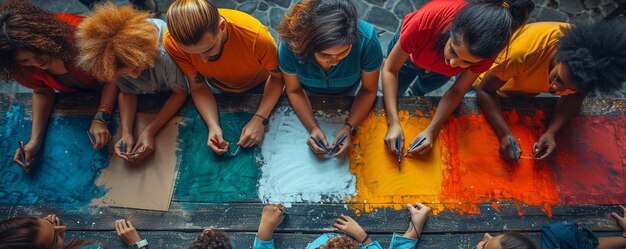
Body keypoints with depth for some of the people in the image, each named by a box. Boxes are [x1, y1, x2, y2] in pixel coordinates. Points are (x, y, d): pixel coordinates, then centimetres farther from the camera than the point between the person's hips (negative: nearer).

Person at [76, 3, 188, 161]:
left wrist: (150, 131, -38)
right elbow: (126, 92, -18)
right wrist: (126, 133, -35)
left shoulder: (165, 52, -45)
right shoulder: (112, 61, -32)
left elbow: (180, 92, -32)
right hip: (147, 91, 3)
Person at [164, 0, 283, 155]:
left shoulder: (256, 35, -42)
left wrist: (259, 119, -38)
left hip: (258, 86, -1)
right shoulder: (173, 41, -34)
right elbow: (198, 87, -21)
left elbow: (277, 76, -25)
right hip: (218, 89, 1)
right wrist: (213, 125, -37)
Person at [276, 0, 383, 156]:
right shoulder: (291, 44, -40)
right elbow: (294, 90, -22)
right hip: (309, 95, 0)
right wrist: (312, 128, -34)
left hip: (348, 95, 1)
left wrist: (349, 127, -36)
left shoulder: (367, 40, -41)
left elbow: (369, 90, -24)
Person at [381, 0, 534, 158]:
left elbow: (457, 91, -24)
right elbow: (390, 70, -35)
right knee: (392, 99, 23)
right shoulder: (426, 20, -47)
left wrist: (431, 131, -38)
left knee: (419, 91, 30)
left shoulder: (484, 49, -39)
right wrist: (393, 123, -44)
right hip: (408, 57, -1)